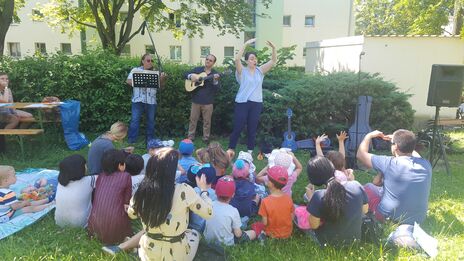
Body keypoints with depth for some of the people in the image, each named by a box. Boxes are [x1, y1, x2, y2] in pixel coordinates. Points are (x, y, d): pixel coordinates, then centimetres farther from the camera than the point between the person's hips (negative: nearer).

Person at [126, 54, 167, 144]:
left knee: (151, 120, 9)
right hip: (138, 99, -3)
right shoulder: (135, 70, 5)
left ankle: (150, 140, 20)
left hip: (151, 100, 3)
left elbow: (161, 86, 9)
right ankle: (131, 141, 1)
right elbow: (128, 81, -3)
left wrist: (163, 79, -10)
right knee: (135, 120, -5)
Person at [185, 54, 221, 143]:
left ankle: (206, 139, 18)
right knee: (193, 119, 8)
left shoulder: (215, 74, 1)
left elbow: (216, 89, -7)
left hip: (208, 101, -1)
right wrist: (191, 76, -12)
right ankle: (190, 137, 19)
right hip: (196, 100, 1)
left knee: (207, 121, 6)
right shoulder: (197, 69, 6)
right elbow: (186, 74, 10)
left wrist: (215, 80, -26)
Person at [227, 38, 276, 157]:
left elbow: (274, 61, 2)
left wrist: (273, 48, -13)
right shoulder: (242, 71, -2)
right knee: (238, 127, 1)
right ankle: (231, 149, 16)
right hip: (242, 102, -3)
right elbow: (237, 59, -20)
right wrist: (245, 44, -24)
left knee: (252, 129, 8)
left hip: (256, 103, 3)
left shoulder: (260, 70, 8)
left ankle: (250, 151, 18)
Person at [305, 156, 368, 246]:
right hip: (354, 238, 4)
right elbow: (365, 210, -2)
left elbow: (314, 225, -17)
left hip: (329, 242, -4)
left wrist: (311, 199, -9)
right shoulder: (356, 186, -22)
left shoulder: (318, 197, -31)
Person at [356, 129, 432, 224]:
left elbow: (361, 154, -8)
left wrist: (369, 135, 5)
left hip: (390, 219, -5)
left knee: (368, 187, 19)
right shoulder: (425, 164, -8)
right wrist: (396, 140, 17)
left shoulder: (390, 163, -22)